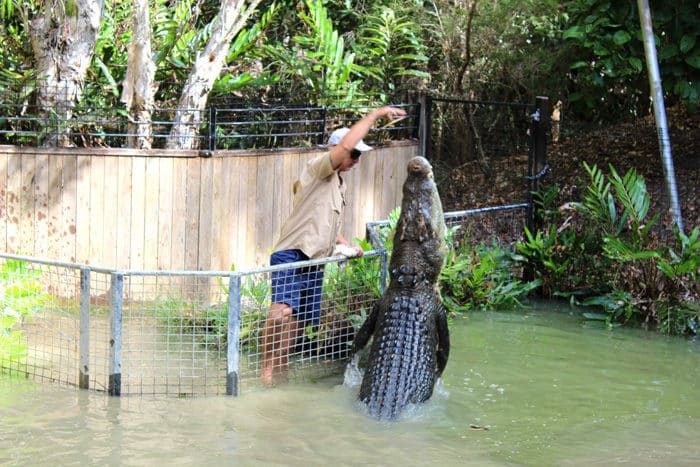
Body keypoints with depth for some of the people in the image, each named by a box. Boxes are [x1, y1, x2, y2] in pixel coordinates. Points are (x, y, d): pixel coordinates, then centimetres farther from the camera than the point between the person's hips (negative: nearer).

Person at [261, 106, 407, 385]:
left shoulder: (338, 184, 24)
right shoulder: (318, 168, -4)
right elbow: (345, 144, -22)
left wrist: (346, 245, 22)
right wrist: (375, 114, -15)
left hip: (315, 263, 9)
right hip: (291, 255, -9)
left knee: (300, 320, 8)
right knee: (282, 310, -27)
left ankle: (280, 368, 17)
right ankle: (267, 364, -16)